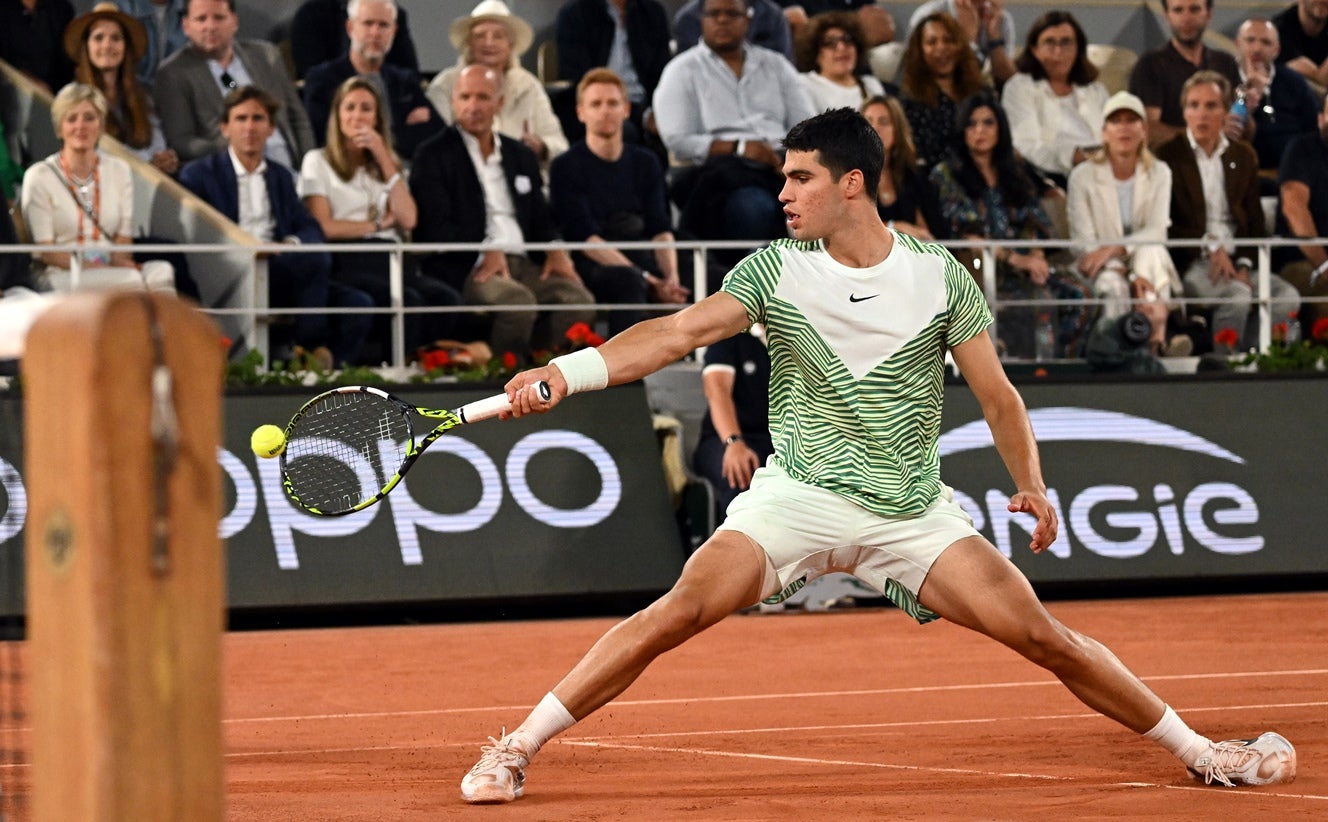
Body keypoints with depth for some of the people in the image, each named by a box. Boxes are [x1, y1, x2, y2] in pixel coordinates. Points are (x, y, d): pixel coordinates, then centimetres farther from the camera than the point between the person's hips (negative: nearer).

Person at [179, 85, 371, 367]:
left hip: (280, 274, 6)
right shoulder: (198, 174, 5)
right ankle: (310, 347, -20)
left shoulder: (280, 176, 23)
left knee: (358, 304, -17)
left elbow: (311, 228, 17)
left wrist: (292, 244, -8)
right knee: (316, 259, -30)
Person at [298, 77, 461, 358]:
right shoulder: (318, 162, 13)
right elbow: (323, 227, 0)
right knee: (407, 301, -37)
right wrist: (377, 224, 7)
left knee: (446, 298, -30)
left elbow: (407, 220, 8)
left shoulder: (389, 163, 26)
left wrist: (384, 159, 7)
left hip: (391, 260, 4)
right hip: (346, 263, -4)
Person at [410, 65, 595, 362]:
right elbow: (434, 226, -7)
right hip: (466, 269, -6)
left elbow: (541, 218, 24)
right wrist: (483, 255, -20)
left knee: (578, 300, -23)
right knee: (518, 302, -36)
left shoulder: (521, 156, 23)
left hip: (525, 264, 6)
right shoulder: (434, 156, 4)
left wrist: (555, 250, 1)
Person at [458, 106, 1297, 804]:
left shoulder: (938, 275, -2)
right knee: (679, 612, -21)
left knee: (1041, 633, -5)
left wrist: (1032, 486, -5)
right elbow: (676, 333, -17)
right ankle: (516, 750, -14)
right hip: (797, 494, -1)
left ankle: (1196, 750, 13)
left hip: (914, 512, 1)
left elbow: (997, 395, 5)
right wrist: (567, 372, -31)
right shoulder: (775, 271, -5)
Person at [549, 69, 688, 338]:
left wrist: (671, 276, -14)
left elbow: (661, 230, 9)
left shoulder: (645, 163, 19)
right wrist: (644, 278, -18)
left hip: (643, 260, 5)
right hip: (591, 268, -5)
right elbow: (585, 237, -6)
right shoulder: (566, 167, 4)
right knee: (628, 280, -39)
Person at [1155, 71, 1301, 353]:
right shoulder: (1168, 156, 3)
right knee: (1237, 296, -33)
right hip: (1189, 264, -5)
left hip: (1235, 260, 5)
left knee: (1288, 297, -22)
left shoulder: (1243, 156, 16)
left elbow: (1255, 222, 13)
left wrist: (1244, 265, -4)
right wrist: (1211, 248, -12)